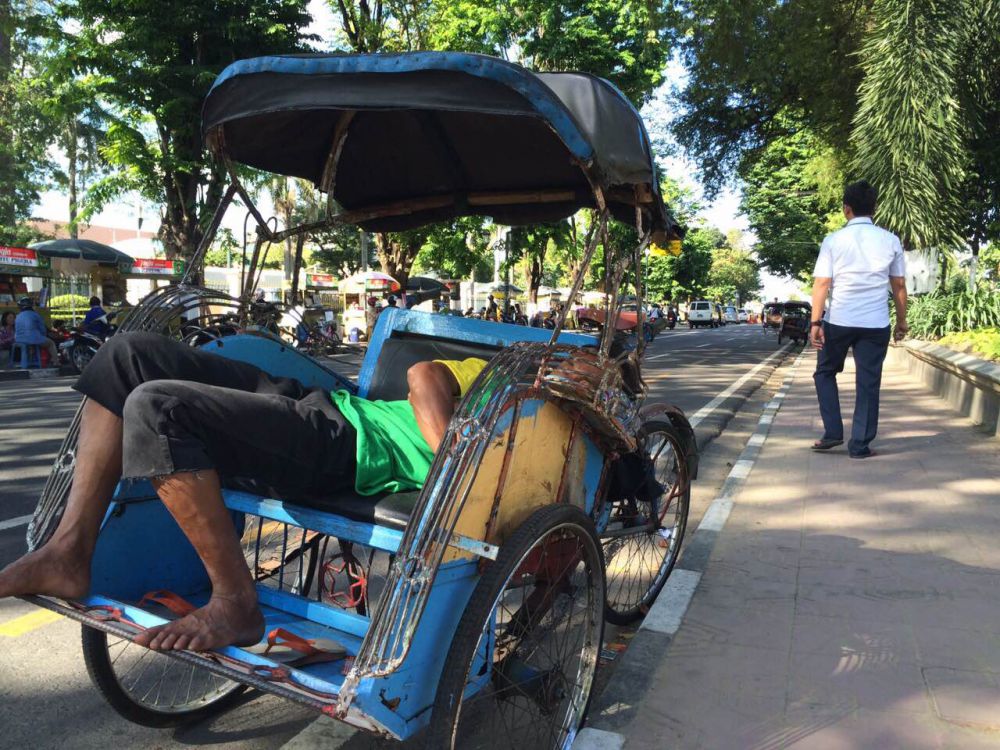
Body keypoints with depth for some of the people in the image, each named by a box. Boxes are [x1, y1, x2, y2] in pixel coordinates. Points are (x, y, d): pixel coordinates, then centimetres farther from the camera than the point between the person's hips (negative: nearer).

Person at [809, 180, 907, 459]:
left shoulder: (833, 240, -3)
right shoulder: (890, 241, 4)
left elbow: (821, 283, -8)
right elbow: (899, 285, 8)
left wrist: (815, 322, -7)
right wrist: (902, 320, 17)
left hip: (839, 321, -1)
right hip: (876, 324, 2)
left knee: (825, 373, 18)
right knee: (868, 383, 7)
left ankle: (833, 433, 10)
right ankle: (860, 445, 10)